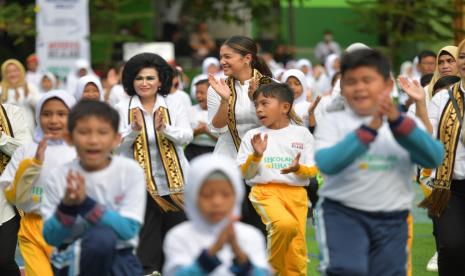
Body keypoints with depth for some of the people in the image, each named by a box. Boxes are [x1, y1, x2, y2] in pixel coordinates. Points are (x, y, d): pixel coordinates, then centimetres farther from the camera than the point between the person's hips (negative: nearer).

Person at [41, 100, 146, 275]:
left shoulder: (130, 171, -7)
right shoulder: (58, 176, -4)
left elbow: (128, 230, -14)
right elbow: (51, 238, -4)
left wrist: (85, 203, -24)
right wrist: (67, 206, -23)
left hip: (117, 258, 2)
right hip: (70, 259, -2)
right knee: (101, 236, -31)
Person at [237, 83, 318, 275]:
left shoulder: (302, 133, 8)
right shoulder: (252, 136, 8)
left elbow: (312, 170, 5)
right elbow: (245, 174, 6)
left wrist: (299, 169, -17)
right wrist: (256, 155, -12)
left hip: (296, 193, 2)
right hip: (266, 191, -2)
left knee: (297, 254, -1)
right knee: (286, 224, -32)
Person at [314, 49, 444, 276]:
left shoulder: (405, 124, 5)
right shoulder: (333, 123, -1)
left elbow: (434, 158, -13)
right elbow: (326, 163, -20)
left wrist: (397, 122, -24)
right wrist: (369, 129, -26)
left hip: (392, 220, 3)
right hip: (342, 214, -3)